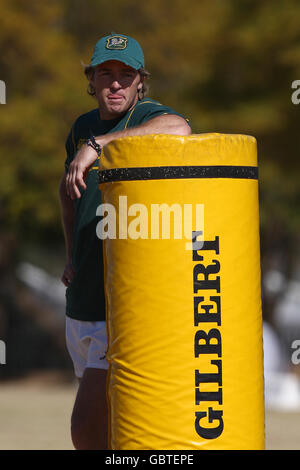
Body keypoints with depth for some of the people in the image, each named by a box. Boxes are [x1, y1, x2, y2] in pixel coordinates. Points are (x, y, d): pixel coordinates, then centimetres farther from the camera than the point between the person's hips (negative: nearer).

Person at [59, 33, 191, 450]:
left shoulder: (148, 116, -12)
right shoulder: (84, 128, 12)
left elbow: (178, 128, -39)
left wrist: (97, 145, -39)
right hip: (83, 301, 8)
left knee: (86, 427, -15)